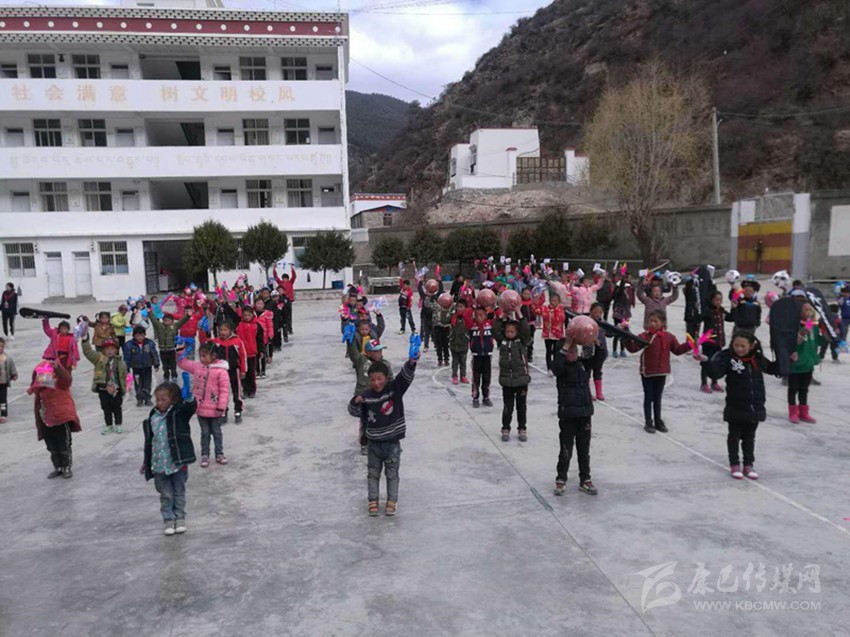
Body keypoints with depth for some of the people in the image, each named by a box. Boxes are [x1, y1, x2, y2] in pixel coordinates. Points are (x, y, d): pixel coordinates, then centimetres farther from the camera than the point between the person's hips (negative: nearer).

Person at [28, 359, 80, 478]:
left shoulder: (61, 383, -13)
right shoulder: (39, 388, 5)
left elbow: (67, 377, -36)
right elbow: (37, 404, 16)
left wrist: (57, 367, -53)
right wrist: (38, 421, 16)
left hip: (63, 419, -6)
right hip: (47, 422, 6)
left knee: (64, 446, 1)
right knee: (52, 448, 13)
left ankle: (67, 467, 16)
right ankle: (58, 468, 27)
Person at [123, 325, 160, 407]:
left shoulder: (150, 343, -10)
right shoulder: (129, 345, -13)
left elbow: (154, 354, 0)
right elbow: (127, 357, -7)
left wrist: (156, 364, 4)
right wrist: (126, 368, -4)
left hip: (147, 367, 1)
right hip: (136, 368, -1)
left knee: (147, 384, 9)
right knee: (138, 385, 7)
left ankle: (147, 399, 21)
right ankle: (139, 399, 19)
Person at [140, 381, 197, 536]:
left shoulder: (179, 413, -8)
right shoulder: (153, 418, 2)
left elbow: (191, 406, -30)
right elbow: (149, 442, 10)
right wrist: (146, 462, 13)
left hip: (178, 462, -3)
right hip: (159, 464, 3)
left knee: (179, 492, 11)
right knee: (165, 495, 11)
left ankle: (180, 518, 25)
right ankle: (168, 520, 22)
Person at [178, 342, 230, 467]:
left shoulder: (221, 371, -17)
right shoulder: (197, 367, 2)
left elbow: (224, 390, -17)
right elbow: (183, 363, 14)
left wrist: (221, 407, -18)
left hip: (214, 410, -4)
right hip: (201, 409, 4)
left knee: (216, 432, 13)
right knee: (205, 433, 15)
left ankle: (219, 454, 26)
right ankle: (205, 455, 26)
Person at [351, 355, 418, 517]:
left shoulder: (395, 389, -13)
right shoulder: (366, 396, -7)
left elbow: (406, 376, -28)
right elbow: (360, 414, 9)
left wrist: (411, 362, -47)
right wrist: (356, 402, -13)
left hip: (392, 442, -2)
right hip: (373, 443, 2)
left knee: (392, 474, 12)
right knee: (373, 473, 15)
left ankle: (392, 501, 28)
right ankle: (373, 501, 30)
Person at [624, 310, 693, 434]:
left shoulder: (669, 337, 0)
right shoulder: (645, 336, -12)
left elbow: (677, 350, 7)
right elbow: (633, 348, -18)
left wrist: (689, 345, -4)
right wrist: (628, 338, -33)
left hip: (661, 373, 3)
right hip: (647, 372, -3)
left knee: (658, 398, 16)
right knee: (648, 398, 6)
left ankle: (658, 421, 27)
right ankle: (648, 422, 15)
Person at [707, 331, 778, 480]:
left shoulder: (758, 358, 2)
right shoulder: (727, 357, -12)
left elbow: (772, 368, 22)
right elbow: (715, 372, -25)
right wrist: (707, 361, -41)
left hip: (755, 407, 4)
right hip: (736, 408, -4)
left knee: (749, 437, 15)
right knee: (734, 436, 9)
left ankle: (748, 465, 26)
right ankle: (734, 464, 22)